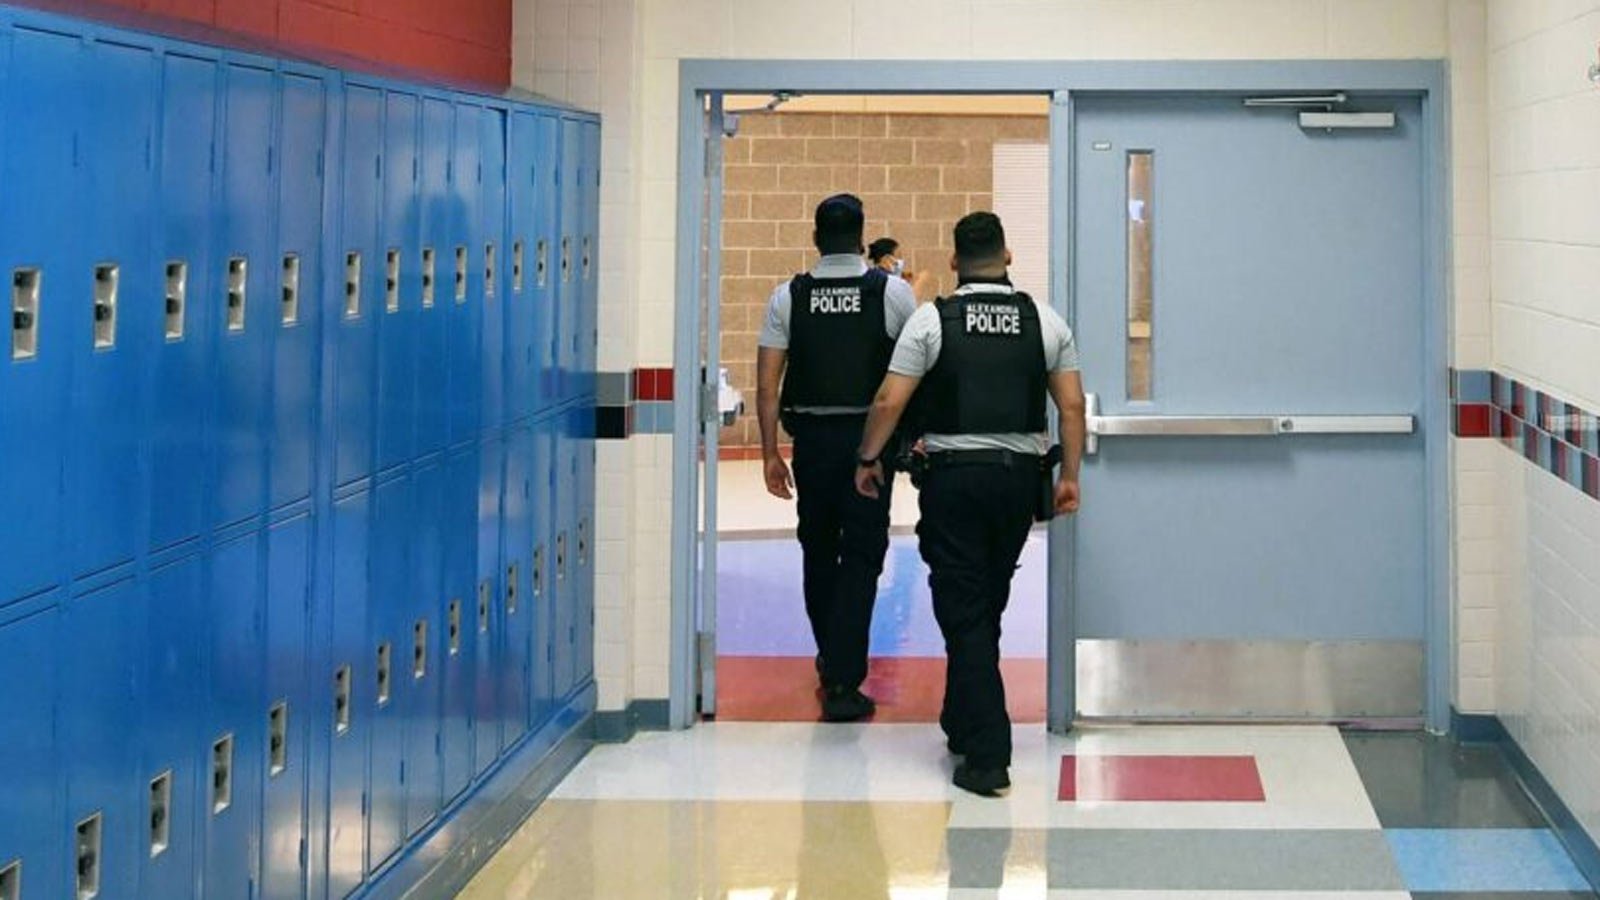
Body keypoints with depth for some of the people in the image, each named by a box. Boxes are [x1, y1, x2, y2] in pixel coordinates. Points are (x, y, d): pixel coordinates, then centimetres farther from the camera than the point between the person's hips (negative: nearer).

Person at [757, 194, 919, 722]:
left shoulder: (789, 296, 1)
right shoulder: (892, 292, -2)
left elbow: (768, 383, -2)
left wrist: (770, 454, 2)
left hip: (811, 437, 2)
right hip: (870, 437, -2)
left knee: (818, 549, 19)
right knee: (861, 559, -1)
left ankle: (831, 660, 36)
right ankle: (843, 682, -8)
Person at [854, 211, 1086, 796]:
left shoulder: (931, 320, -4)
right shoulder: (1045, 322, 4)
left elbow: (890, 402, -7)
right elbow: (1072, 406, 2)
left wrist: (868, 460, 6)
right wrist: (1069, 475, 9)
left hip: (953, 476, -3)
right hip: (1019, 477, 3)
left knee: (964, 613, -2)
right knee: (988, 607, 18)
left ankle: (986, 756, -8)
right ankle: (964, 722, 31)